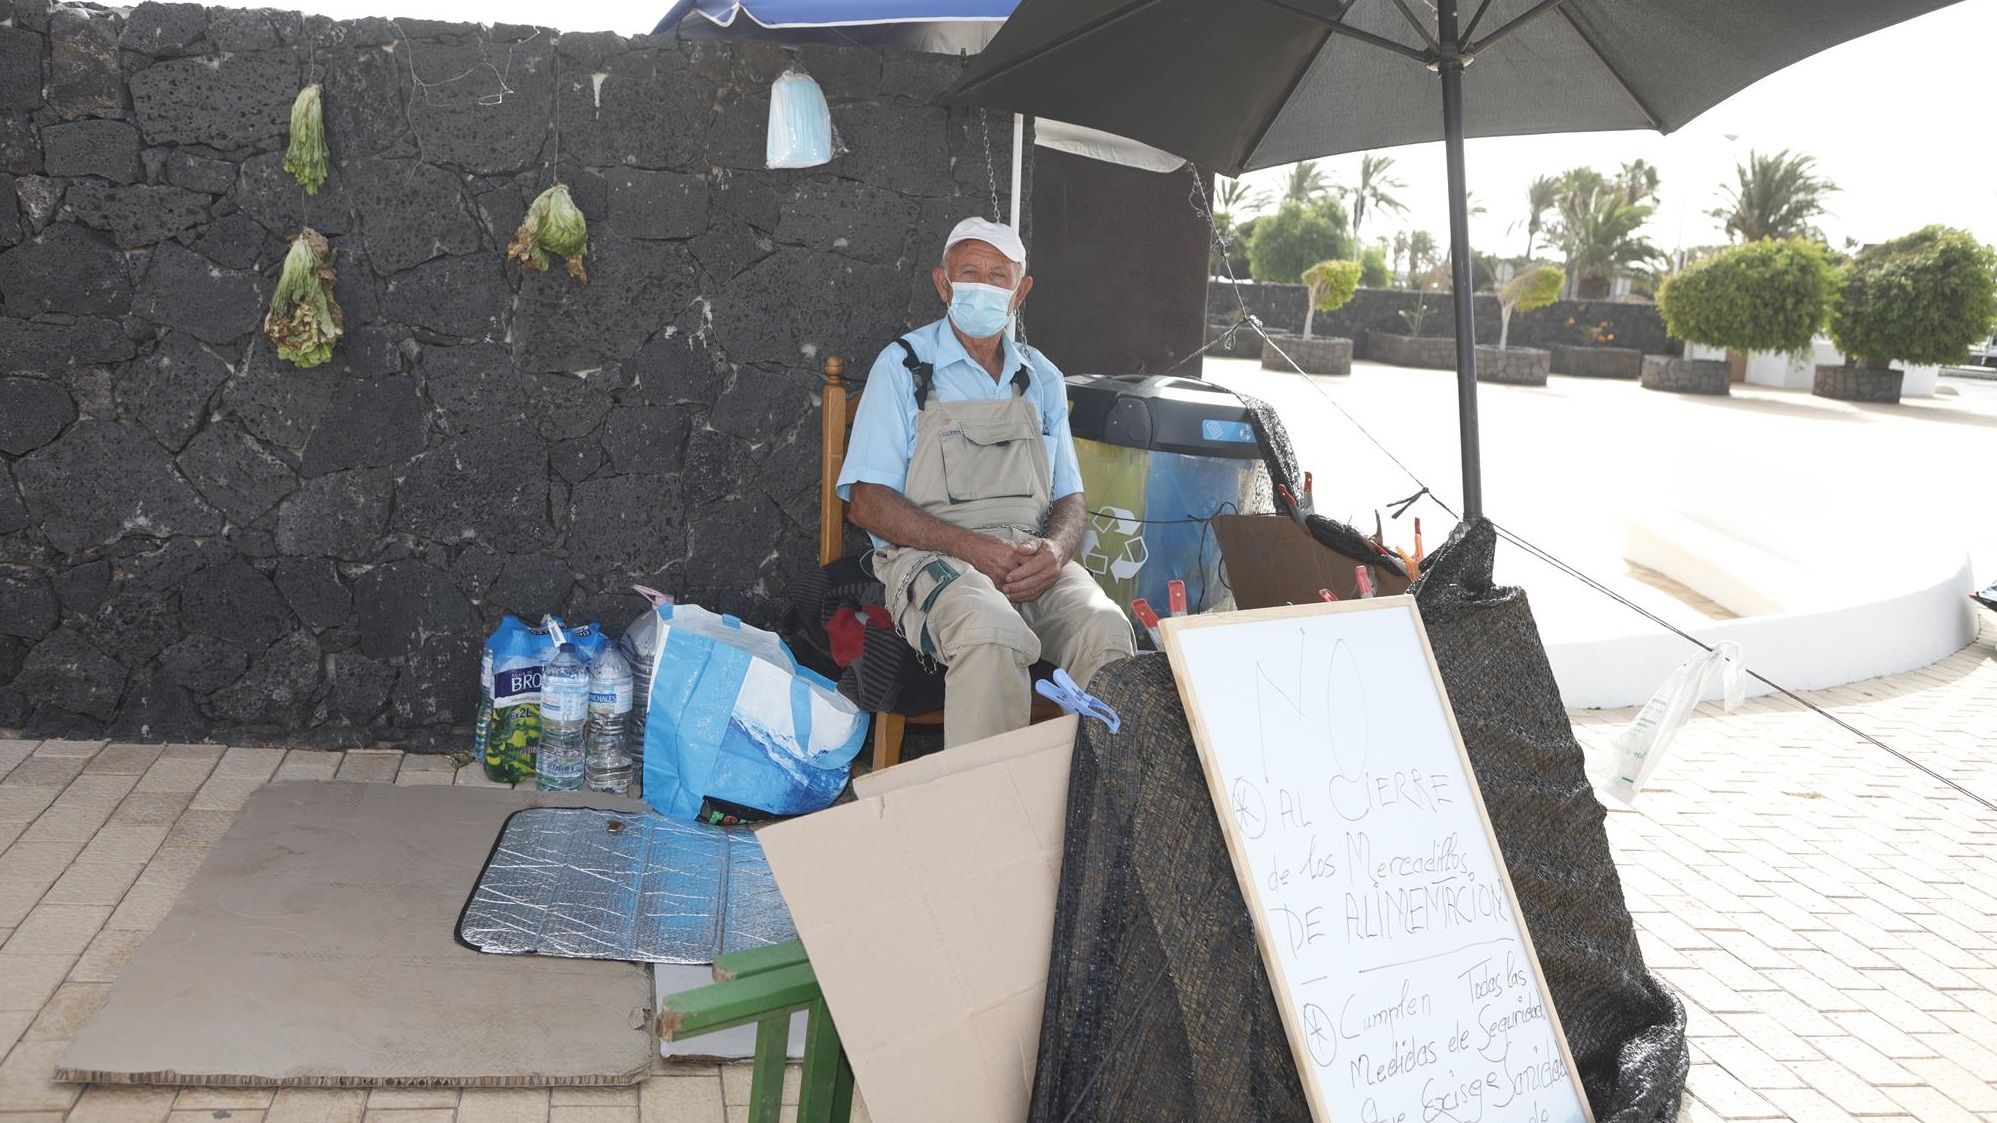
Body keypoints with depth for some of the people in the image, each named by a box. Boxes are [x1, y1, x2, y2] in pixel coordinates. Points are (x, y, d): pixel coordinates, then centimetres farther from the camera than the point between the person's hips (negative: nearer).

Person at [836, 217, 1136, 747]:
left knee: (1106, 630, -29)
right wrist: (970, 546, -15)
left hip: (1031, 559, 4)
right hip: (933, 558, -4)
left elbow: (1069, 498, 19)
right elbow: (868, 503, -2)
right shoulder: (903, 366, 7)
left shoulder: (1043, 379, 20)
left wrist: (1056, 548, -7)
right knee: (994, 634, -37)